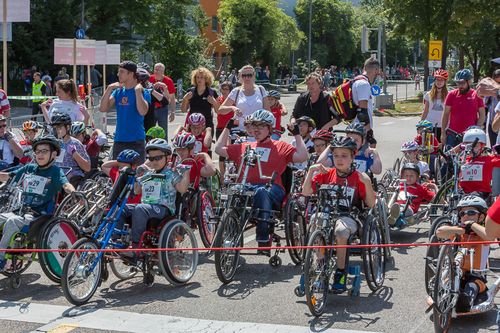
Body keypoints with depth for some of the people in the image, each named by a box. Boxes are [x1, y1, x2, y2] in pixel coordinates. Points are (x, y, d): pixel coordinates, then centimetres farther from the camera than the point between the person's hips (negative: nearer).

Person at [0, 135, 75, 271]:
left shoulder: (55, 171, -2)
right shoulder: (29, 168, 13)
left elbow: (65, 185, -19)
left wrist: (74, 193, -41)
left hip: (40, 215, -6)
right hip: (22, 211, 6)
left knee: (11, 221, -30)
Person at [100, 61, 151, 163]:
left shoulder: (142, 92, -5)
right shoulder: (118, 91, 10)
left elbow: (143, 111, -21)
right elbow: (103, 108, 2)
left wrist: (138, 91, -19)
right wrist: (109, 89, -5)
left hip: (136, 140, -5)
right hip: (119, 140, 5)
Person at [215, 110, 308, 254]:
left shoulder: (281, 147, 20)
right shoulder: (244, 147, 31)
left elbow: (302, 156, 7)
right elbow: (219, 149, 32)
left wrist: (297, 134, 9)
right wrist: (227, 128, 34)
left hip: (271, 188, -2)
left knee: (262, 192, -42)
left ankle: (263, 240, -47)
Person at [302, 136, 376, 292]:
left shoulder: (358, 178, 4)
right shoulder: (326, 175, 10)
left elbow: (371, 204, -1)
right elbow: (306, 192, 6)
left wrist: (367, 183, -15)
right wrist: (311, 171, -3)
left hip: (349, 217, -2)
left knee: (341, 230, -36)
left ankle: (341, 273, -20)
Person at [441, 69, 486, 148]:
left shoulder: (477, 95, 2)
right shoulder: (452, 94, 4)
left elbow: (482, 115, 4)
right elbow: (446, 114, 5)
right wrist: (443, 133, 1)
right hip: (452, 135, 1)